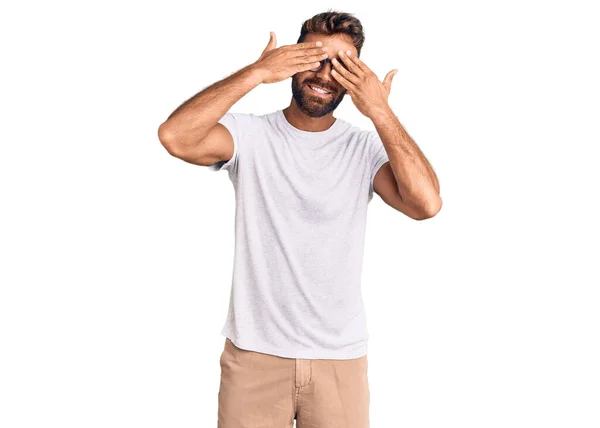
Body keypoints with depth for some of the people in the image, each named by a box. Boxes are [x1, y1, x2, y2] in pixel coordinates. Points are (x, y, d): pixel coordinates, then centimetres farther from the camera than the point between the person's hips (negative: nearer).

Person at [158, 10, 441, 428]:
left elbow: (426, 203, -18)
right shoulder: (249, 135, -4)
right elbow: (175, 136, -22)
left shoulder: (366, 148, -2)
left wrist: (379, 110, -20)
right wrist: (257, 72, -21)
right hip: (254, 351, -1)